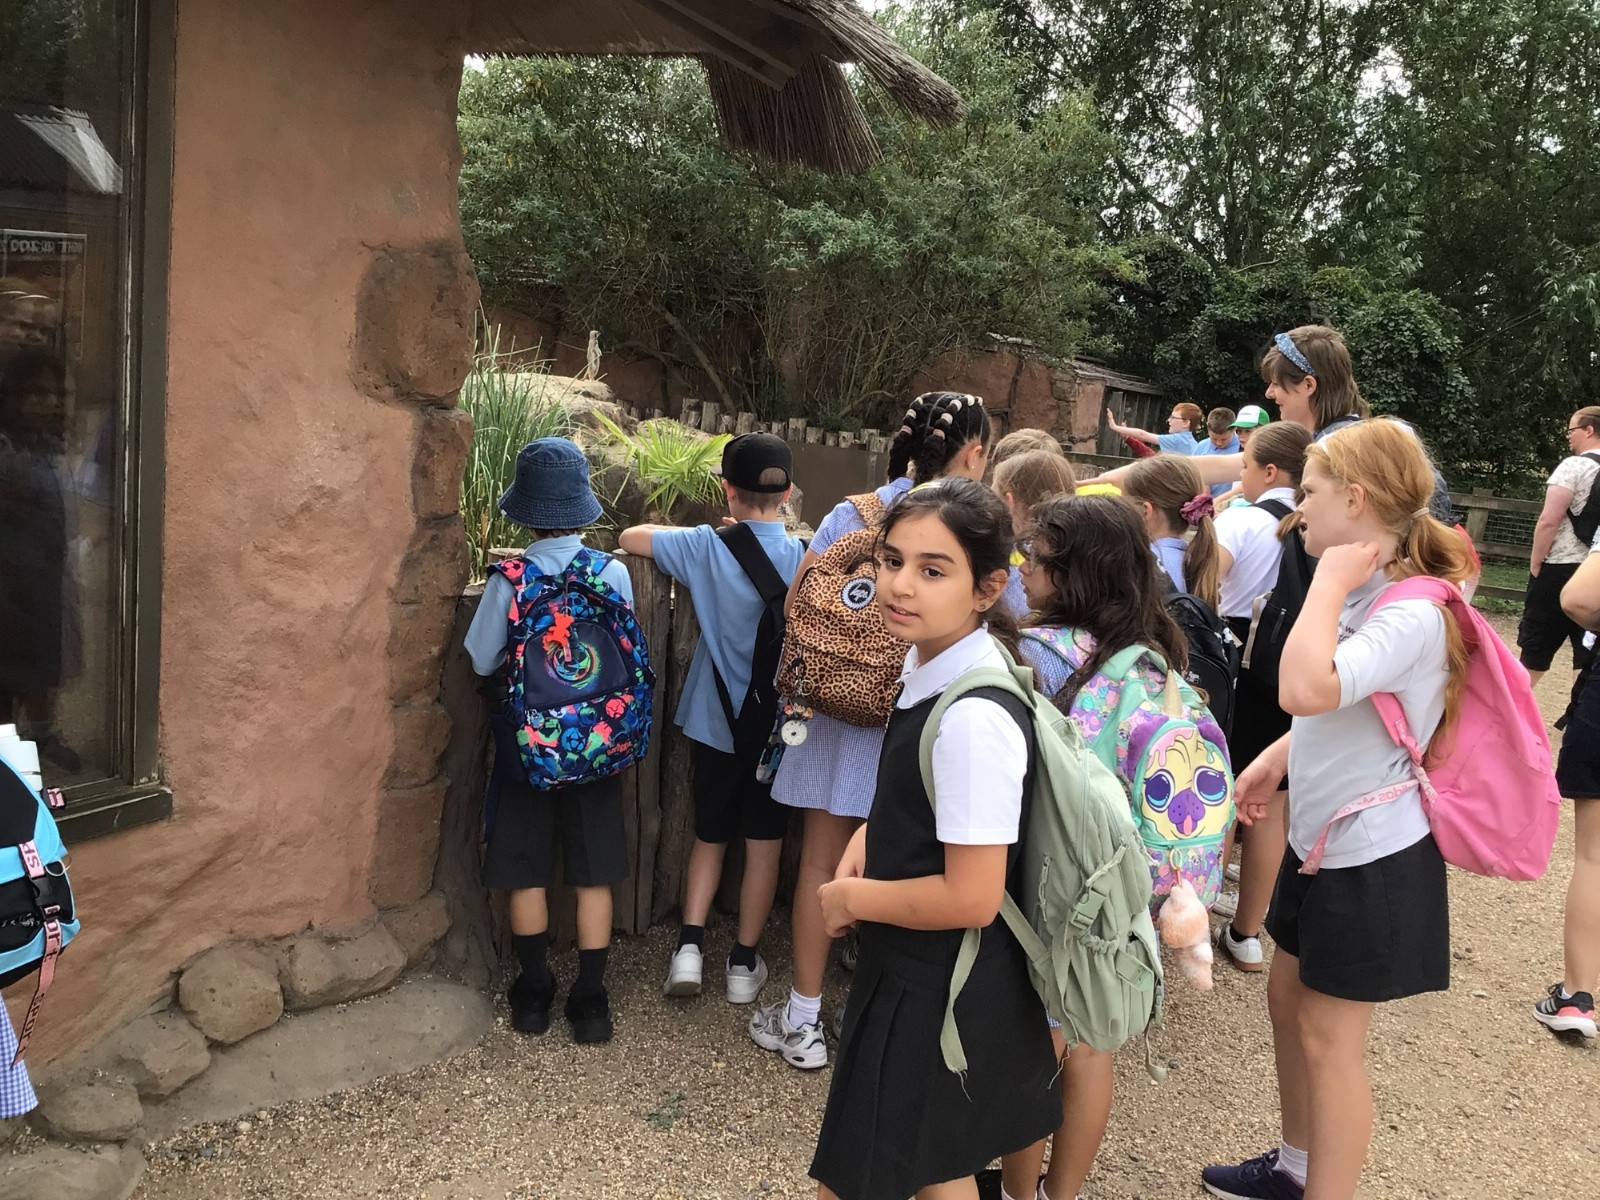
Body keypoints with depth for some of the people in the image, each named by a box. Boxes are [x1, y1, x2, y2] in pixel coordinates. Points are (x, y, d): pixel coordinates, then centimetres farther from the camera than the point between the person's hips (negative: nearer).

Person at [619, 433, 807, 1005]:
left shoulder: (706, 547, -12)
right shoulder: (804, 557, -11)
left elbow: (629, 538, -2)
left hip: (716, 719, 0)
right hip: (779, 723, 0)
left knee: (709, 835, 18)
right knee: (764, 842, 12)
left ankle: (690, 944, 8)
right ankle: (744, 962, 20)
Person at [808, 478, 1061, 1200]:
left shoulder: (976, 718, -30)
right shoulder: (932, 664, -2)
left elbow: (972, 899, -27)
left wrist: (852, 898, -15)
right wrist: (867, 841, 0)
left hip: (936, 1002, -8)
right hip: (922, 979, 8)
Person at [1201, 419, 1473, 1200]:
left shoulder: (1412, 614, -26)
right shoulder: (1365, 593, 5)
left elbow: (1305, 690, -43)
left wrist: (1330, 580, -31)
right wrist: (1276, 759, 8)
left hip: (1371, 857, -10)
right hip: (1322, 839, 10)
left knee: (1329, 1041, 3)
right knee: (1287, 998, 20)